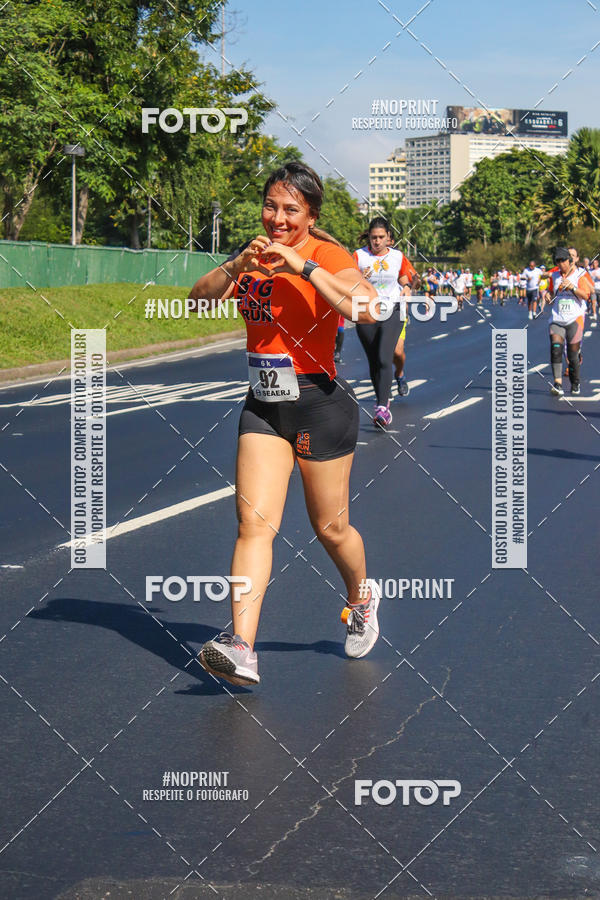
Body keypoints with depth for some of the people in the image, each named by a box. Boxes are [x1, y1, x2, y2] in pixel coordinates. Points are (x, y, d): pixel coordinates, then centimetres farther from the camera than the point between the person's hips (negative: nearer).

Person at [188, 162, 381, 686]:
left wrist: (302, 266, -29)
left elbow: (366, 309, -29)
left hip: (321, 405, -5)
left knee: (330, 527, 9)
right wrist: (237, 266, -16)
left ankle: (361, 597, 41)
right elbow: (199, 300, 1)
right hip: (263, 406, 5)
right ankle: (241, 648, -18)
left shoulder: (326, 255, -11)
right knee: (254, 522, -10)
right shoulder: (255, 256, 7)